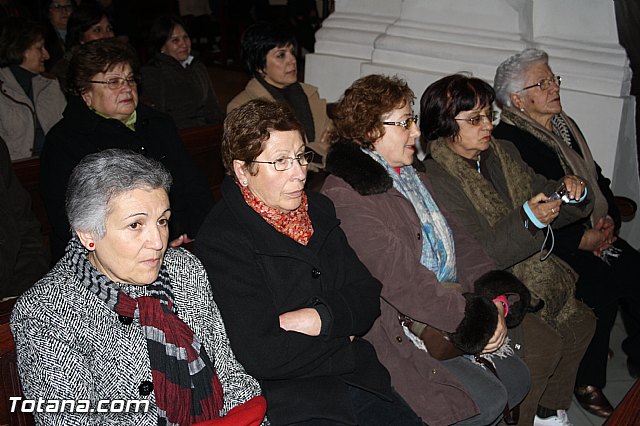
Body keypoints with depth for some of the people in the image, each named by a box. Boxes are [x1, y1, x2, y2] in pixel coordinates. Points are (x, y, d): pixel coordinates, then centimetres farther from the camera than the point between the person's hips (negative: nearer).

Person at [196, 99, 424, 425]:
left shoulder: (318, 209, 10)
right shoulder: (220, 241, -13)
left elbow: (368, 296, 7)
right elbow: (261, 355, -19)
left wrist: (319, 318, -12)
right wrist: (343, 342, -6)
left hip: (354, 381, 6)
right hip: (287, 398, -6)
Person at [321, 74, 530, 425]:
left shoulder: (410, 176, 12)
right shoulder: (347, 194, -21)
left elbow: (456, 238, 11)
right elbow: (403, 282, -25)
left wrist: (495, 300, -4)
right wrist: (479, 323, -17)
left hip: (451, 303, 9)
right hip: (400, 328, -9)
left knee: (516, 380, 7)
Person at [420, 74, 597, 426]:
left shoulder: (503, 153, 6)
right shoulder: (436, 179, -19)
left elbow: (547, 205, 14)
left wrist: (572, 194, -9)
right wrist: (528, 220, -34)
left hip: (530, 278, 9)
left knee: (579, 322, 10)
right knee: (543, 343, -22)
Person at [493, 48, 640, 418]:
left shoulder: (566, 126, 16)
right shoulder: (506, 141, -12)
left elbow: (598, 177, 22)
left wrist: (609, 219, 3)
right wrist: (582, 241, -15)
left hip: (597, 233, 8)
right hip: (551, 246, -8)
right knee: (601, 292, -20)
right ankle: (588, 382, 2)